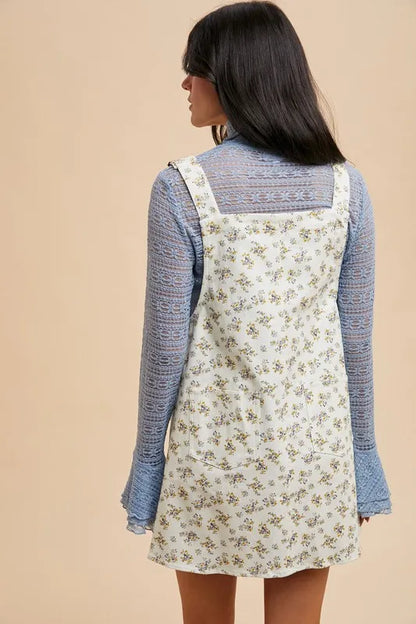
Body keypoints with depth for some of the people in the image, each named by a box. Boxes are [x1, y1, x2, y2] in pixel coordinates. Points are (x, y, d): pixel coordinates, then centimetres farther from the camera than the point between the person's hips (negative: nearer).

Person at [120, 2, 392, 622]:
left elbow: (166, 342, -11)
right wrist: (362, 459, 10)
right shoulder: (346, 185, -3)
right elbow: (356, 337, 0)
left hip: (215, 445, -2)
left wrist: (148, 462, 1)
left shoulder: (182, 188, -13)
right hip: (313, 443, 3)